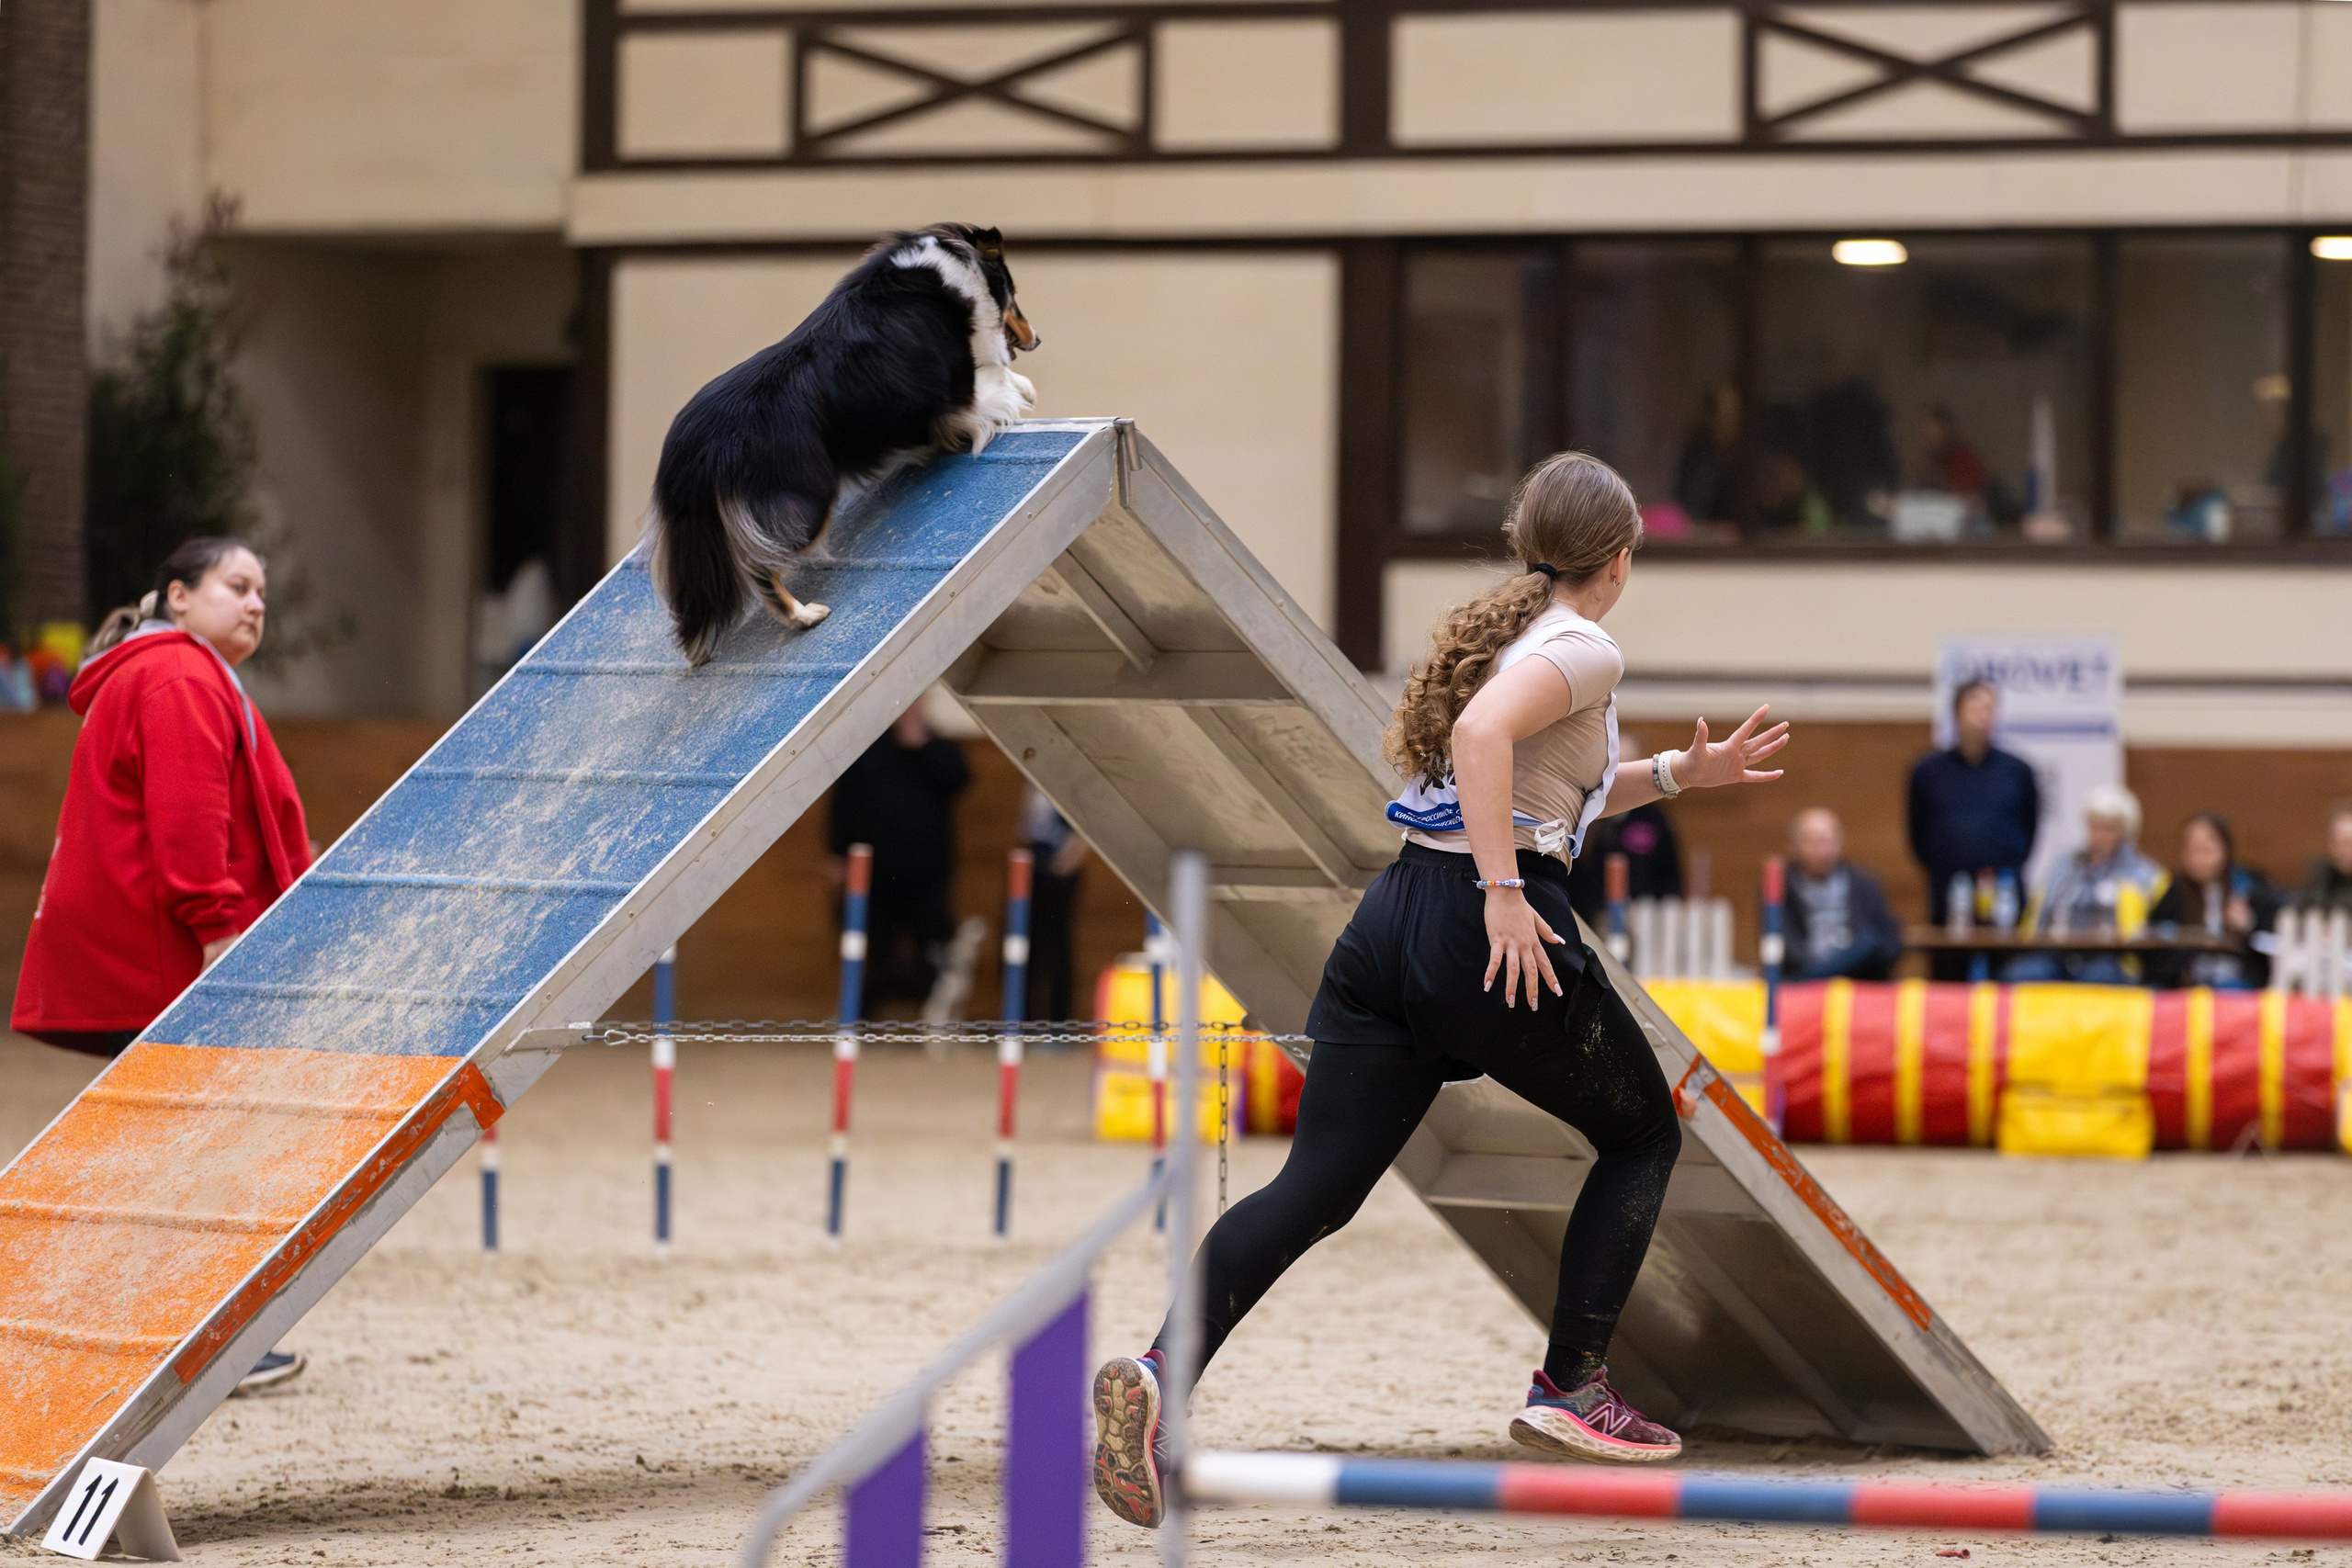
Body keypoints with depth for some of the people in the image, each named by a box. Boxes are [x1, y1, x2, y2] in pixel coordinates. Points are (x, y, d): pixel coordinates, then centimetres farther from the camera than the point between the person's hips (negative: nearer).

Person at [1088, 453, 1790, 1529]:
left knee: (1313, 1189, -1)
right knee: (1643, 1135, 17)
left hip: (1394, 916, 7)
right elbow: (1481, 733, -25)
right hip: (1498, 942, -7)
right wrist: (1504, 892, -24)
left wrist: (1676, 774, 32)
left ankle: (1160, 1373, -22)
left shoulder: (1501, 632, 23)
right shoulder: (1584, 651, -4)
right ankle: (1570, 1390, 12)